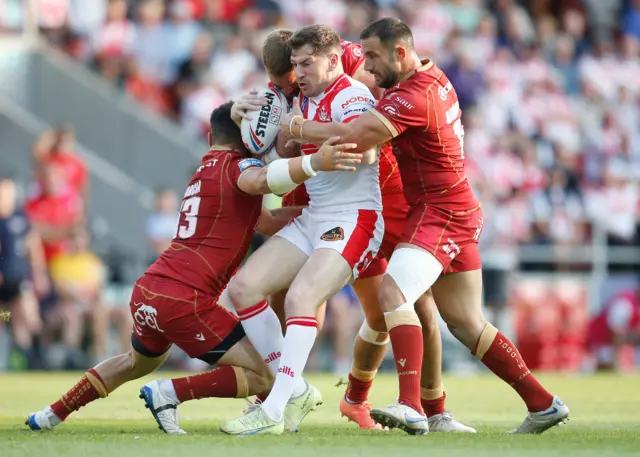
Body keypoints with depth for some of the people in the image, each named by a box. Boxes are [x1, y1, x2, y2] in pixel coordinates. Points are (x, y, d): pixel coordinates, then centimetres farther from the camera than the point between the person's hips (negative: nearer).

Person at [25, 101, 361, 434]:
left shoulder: (203, 172, 21)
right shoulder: (236, 166, -4)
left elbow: (268, 222, 24)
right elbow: (262, 179, -31)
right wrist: (314, 163, -46)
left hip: (145, 293, 9)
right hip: (184, 300, -9)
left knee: (138, 362, 38)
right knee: (261, 378, -6)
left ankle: (51, 415, 45)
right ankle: (168, 393, -16)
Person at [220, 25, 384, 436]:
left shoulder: (351, 96, -14)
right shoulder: (308, 100, 13)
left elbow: (366, 151, -31)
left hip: (353, 220, -10)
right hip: (312, 218, 10)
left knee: (300, 297, -27)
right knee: (243, 286, -1)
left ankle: (274, 411, -27)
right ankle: (292, 388, 5)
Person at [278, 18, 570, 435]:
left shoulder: (415, 96, -20)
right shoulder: (433, 77, 10)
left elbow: (355, 137, -29)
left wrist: (298, 126, -15)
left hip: (440, 211, -10)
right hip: (457, 212, 10)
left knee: (393, 292, -26)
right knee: (467, 325, 14)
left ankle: (412, 407, -38)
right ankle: (543, 404, 20)